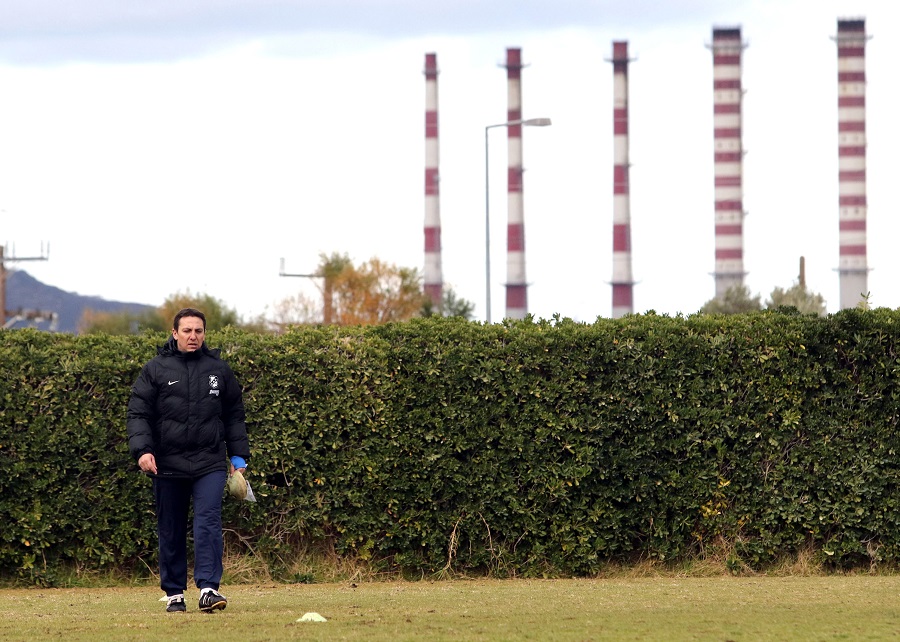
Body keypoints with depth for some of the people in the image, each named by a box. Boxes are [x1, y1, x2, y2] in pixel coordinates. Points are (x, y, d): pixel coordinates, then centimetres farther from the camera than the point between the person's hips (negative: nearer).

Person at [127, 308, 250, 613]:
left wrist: (238, 456, 13)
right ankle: (174, 593, 15)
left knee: (208, 522, -14)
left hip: (210, 463, 0)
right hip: (168, 465, 0)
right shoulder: (155, 370, 4)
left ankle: (209, 588, -20)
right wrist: (142, 449, -14)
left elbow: (235, 416, 17)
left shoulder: (219, 370, 10)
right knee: (171, 532, 6)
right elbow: (138, 413, 1)